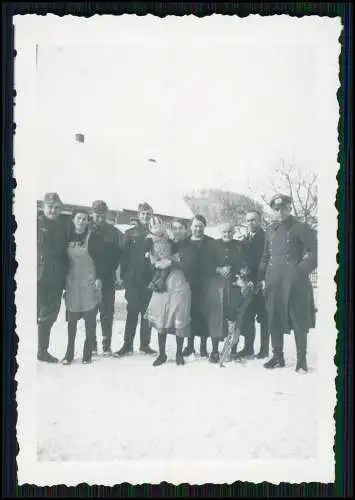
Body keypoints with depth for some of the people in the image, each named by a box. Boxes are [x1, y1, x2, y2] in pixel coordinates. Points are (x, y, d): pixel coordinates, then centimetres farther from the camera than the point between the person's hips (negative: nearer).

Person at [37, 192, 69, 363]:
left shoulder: (62, 227, 9)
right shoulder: (37, 224, -4)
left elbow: (64, 252, 12)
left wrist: (64, 275, 8)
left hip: (55, 279, 5)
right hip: (39, 278, -5)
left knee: (49, 316, 13)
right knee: (40, 315, -2)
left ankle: (43, 350, 26)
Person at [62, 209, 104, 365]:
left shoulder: (92, 238, -5)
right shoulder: (68, 237, 5)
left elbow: (98, 259, -6)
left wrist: (99, 278, -12)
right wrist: (63, 279, 10)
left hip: (89, 282, -3)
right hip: (72, 282, 4)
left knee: (90, 319, 1)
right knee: (71, 318, 6)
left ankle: (87, 353, 9)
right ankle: (69, 353, 14)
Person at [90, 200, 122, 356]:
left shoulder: (113, 232, 2)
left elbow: (121, 252, 0)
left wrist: (112, 268, -8)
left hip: (108, 279, 0)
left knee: (107, 312, 4)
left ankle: (107, 344, 12)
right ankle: (92, 344, 16)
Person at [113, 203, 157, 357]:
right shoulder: (130, 233, 6)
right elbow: (123, 255, 3)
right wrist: (123, 275, -6)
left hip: (149, 278, 1)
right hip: (133, 278, -1)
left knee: (146, 311, 6)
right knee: (132, 311, -1)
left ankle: (145, 344, 14)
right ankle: (127, 345, 5)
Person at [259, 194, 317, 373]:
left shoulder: (301, 228, -3)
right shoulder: (272, 231, 15)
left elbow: (315, 251, -7)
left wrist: (302, 270, -14)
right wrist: (262, 276, 10)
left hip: (294, 282, -6)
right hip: (274, 283, 6)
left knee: (299, 321, 0)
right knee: (274, 321, 9)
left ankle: (302, 360, 9)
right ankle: (277, 357, 21)